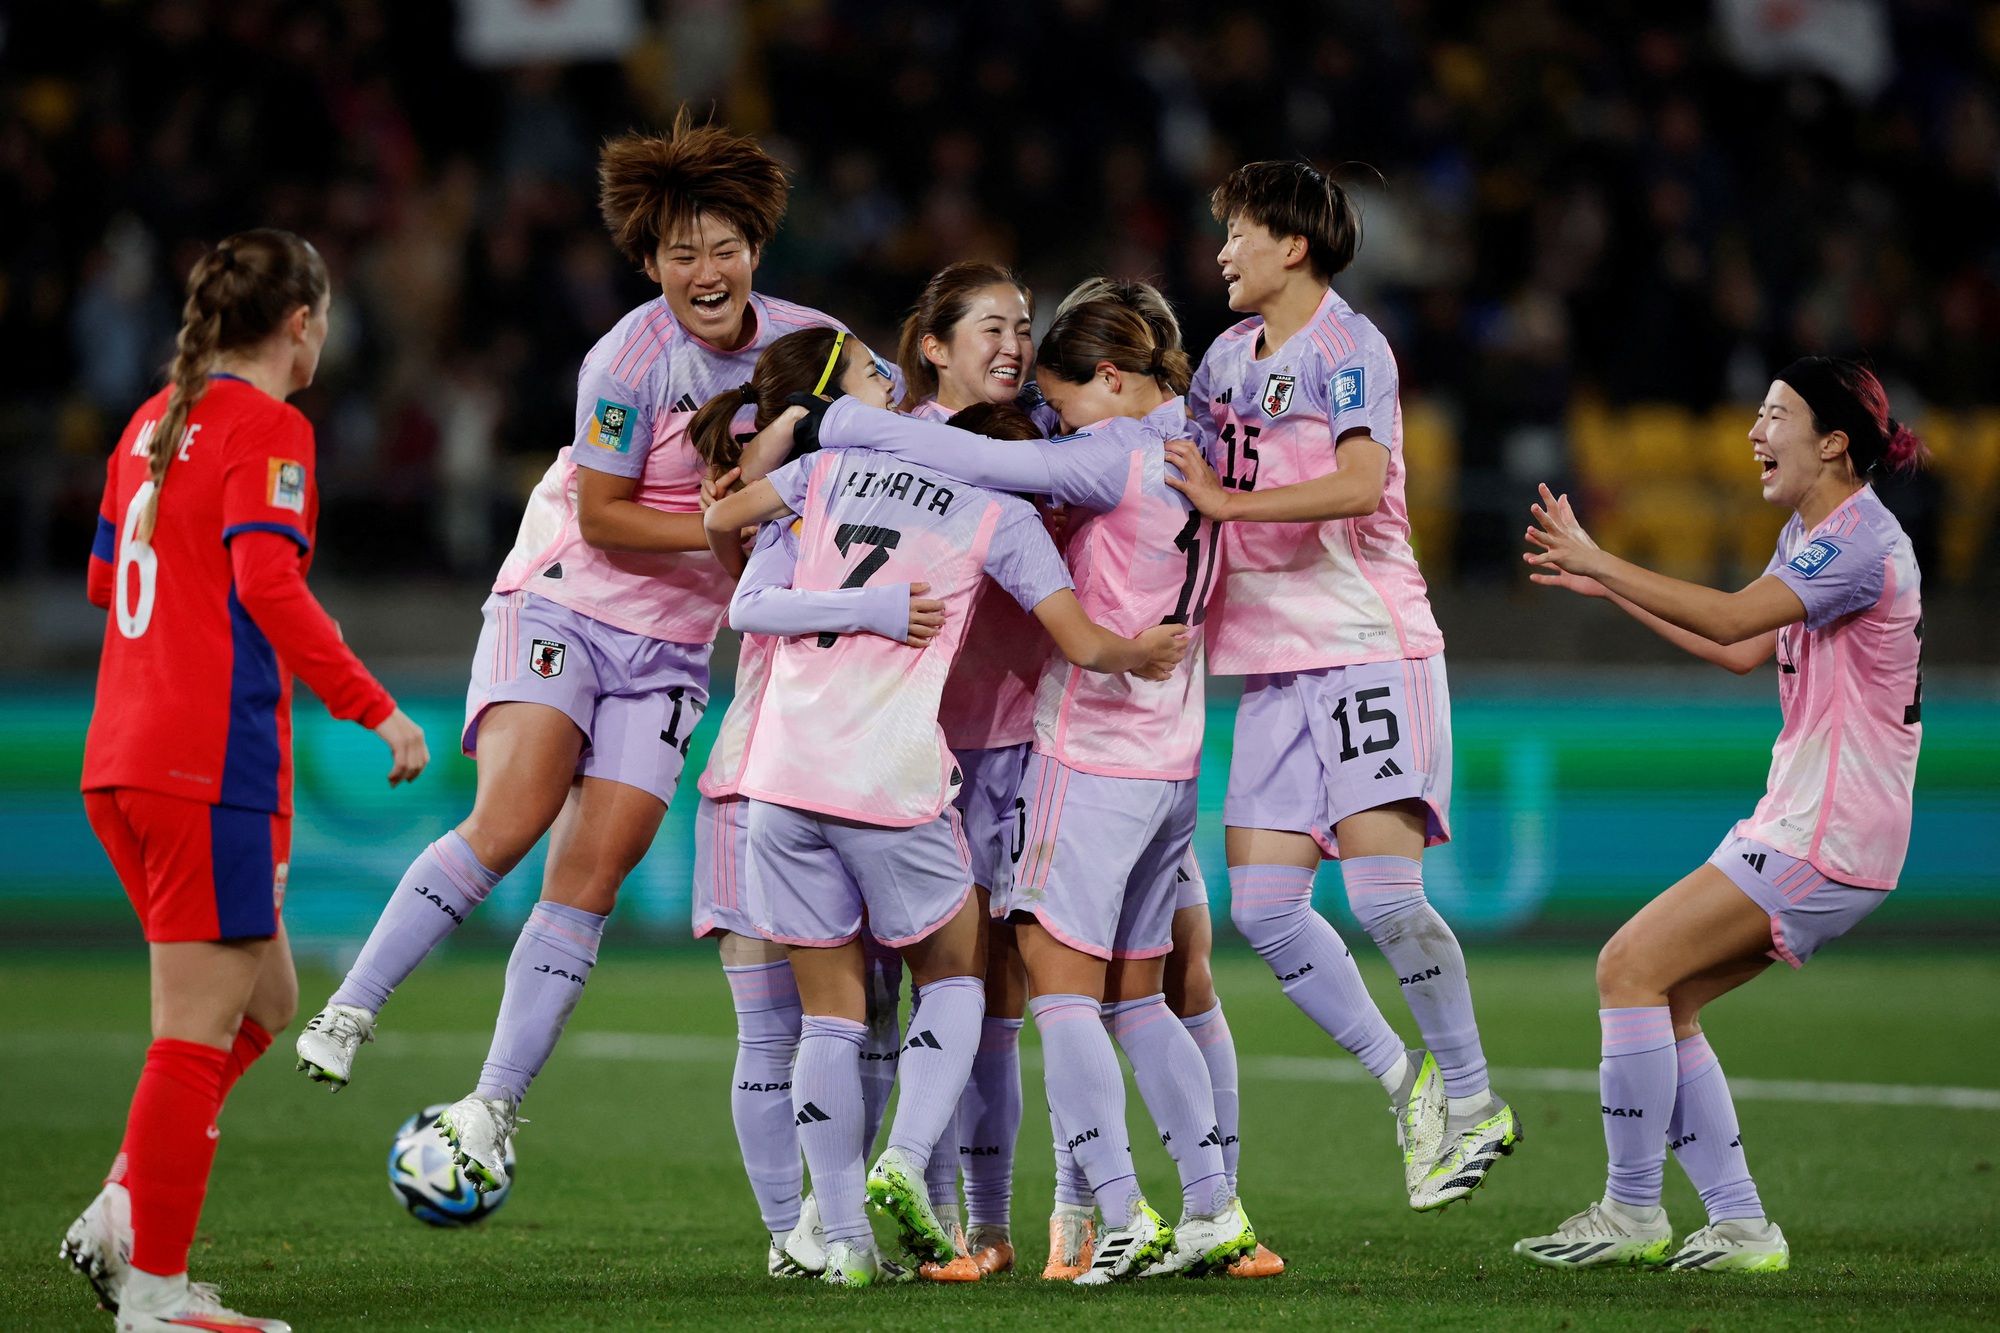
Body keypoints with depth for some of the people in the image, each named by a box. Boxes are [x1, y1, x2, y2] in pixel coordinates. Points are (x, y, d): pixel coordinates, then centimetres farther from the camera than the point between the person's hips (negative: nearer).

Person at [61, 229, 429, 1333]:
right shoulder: (266, 427, -9)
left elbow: (107, 581, 26)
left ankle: (122, 1216, 11)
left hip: (120, 763, 9)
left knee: (262, 1002, 18)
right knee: (200, 1029, -4)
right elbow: (268, 584, -22)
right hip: (214, 767, -9)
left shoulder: (152, 424, 16)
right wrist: (374, 707, -20)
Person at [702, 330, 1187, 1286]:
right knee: (952, 977, 17)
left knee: (828, 1013, 9)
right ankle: (906, 1160, -5)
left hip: (785, 768, 3)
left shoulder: (836, 459, 13)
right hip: (894, 778, -3)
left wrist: (748, 591, 41)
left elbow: (720, 521, 20)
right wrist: (1140, 656, 19)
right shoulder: (999, 510, 3)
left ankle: (843, 1237, 3)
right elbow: (1083, 642, -2)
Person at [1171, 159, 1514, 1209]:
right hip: (1273, 663, 8)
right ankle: (1403, 1079, 11)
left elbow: (1360, 483, -23)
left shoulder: (1346, 346, -8)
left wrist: (1227, 500, -23)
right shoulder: (1228, 357, 16)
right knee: (1263, 905, -3)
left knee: (1381, 891, -15)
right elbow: (1191, 487, 28)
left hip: (1370, 648, -8)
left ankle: (1472, 1099, 0)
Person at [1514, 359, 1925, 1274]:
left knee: (1632, 966, -13)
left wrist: (1595, 562, -22)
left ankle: (1633, 1212, -7)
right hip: (1799, 823, 10)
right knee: (1663, 999, 6)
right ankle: (1740, 1225, 5)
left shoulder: (1859, 541, -16)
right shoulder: (1808, 535, 16)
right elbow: (1743, 651, 24)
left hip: (1827, 838, -10)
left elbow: (1731, 618, -26)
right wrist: (1609, 588, 19)